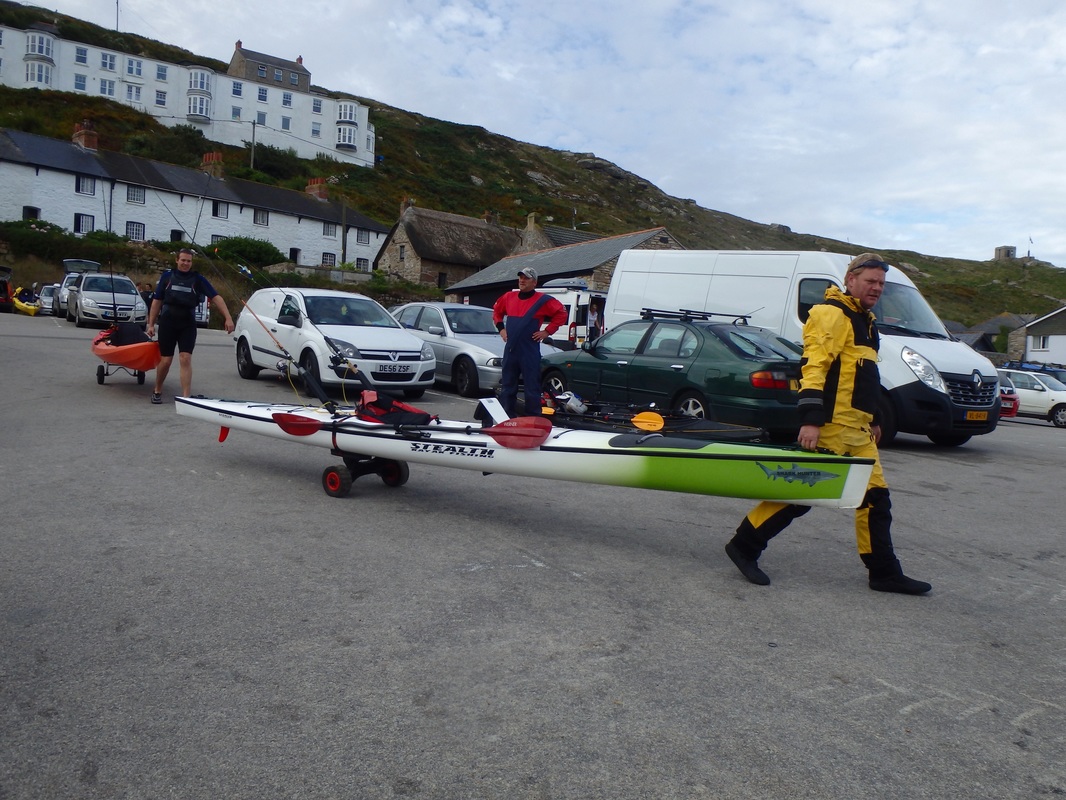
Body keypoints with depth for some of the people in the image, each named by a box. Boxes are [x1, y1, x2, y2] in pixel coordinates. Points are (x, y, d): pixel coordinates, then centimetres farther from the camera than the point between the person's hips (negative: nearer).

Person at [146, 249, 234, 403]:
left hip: (188, 324, 0)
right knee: (166, 360, 3)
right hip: (167, 323, 0)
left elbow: (216, 298, -5)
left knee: (185, 359, -10)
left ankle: (186, 397, -9)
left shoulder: (198, 279, 3)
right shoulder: (167, 276, 5)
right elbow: (157, 301, 9)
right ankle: (157, 391, 26)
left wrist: (228, 318, -16)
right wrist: (151, 324, 6)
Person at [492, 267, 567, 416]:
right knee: (507, 387, 11)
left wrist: (547, 331, -6)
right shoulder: (509, 297, 11)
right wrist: (500, 328, 15)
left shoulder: (542, 300, -5)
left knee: (532, 389, -2)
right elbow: (497, 310, 28)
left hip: (530, 352, -5)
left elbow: (562, 313, -3)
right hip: (510, 350, 5)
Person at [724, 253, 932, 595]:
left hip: (857, 430, 10)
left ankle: (885, 573, 18)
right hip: (830, 426, -10)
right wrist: (810, 419, -27)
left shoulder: (864, 321, 22)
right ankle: (744, 546, 4)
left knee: (875, 496, 10)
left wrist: (873, 419, 28)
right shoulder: (831, 314, -10)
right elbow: (814, 367, -20)